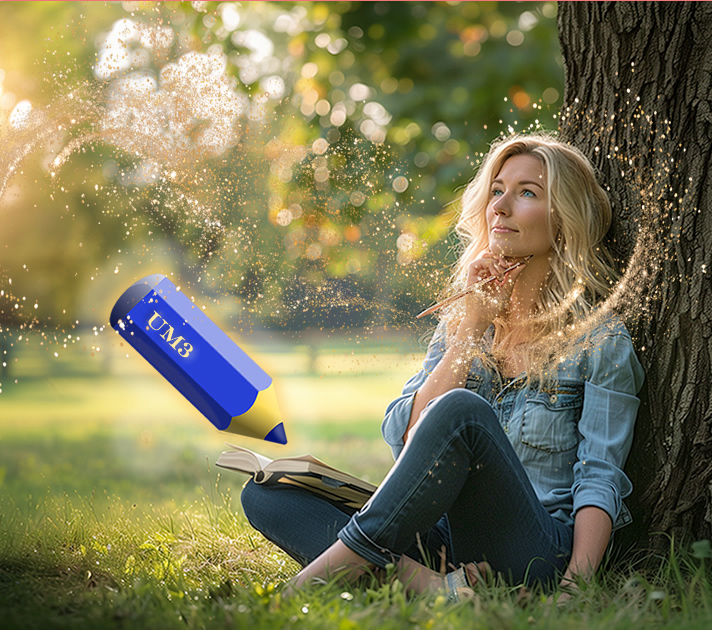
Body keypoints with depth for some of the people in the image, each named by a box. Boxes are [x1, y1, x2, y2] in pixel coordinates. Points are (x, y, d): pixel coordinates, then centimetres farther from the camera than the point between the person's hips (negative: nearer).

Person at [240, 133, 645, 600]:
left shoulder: (599, 335, 3)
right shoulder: (460, 324, 17)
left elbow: (600, 479, -4)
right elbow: (402, 437, 3)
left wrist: (576, 584, -20)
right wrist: (472, 327, -2)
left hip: (536, 553, -5)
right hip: (442, 540, 5)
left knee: (462, 410, -33)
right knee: (264, 493, -11)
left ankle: (322, 574, -27)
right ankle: (422, 581, -32)